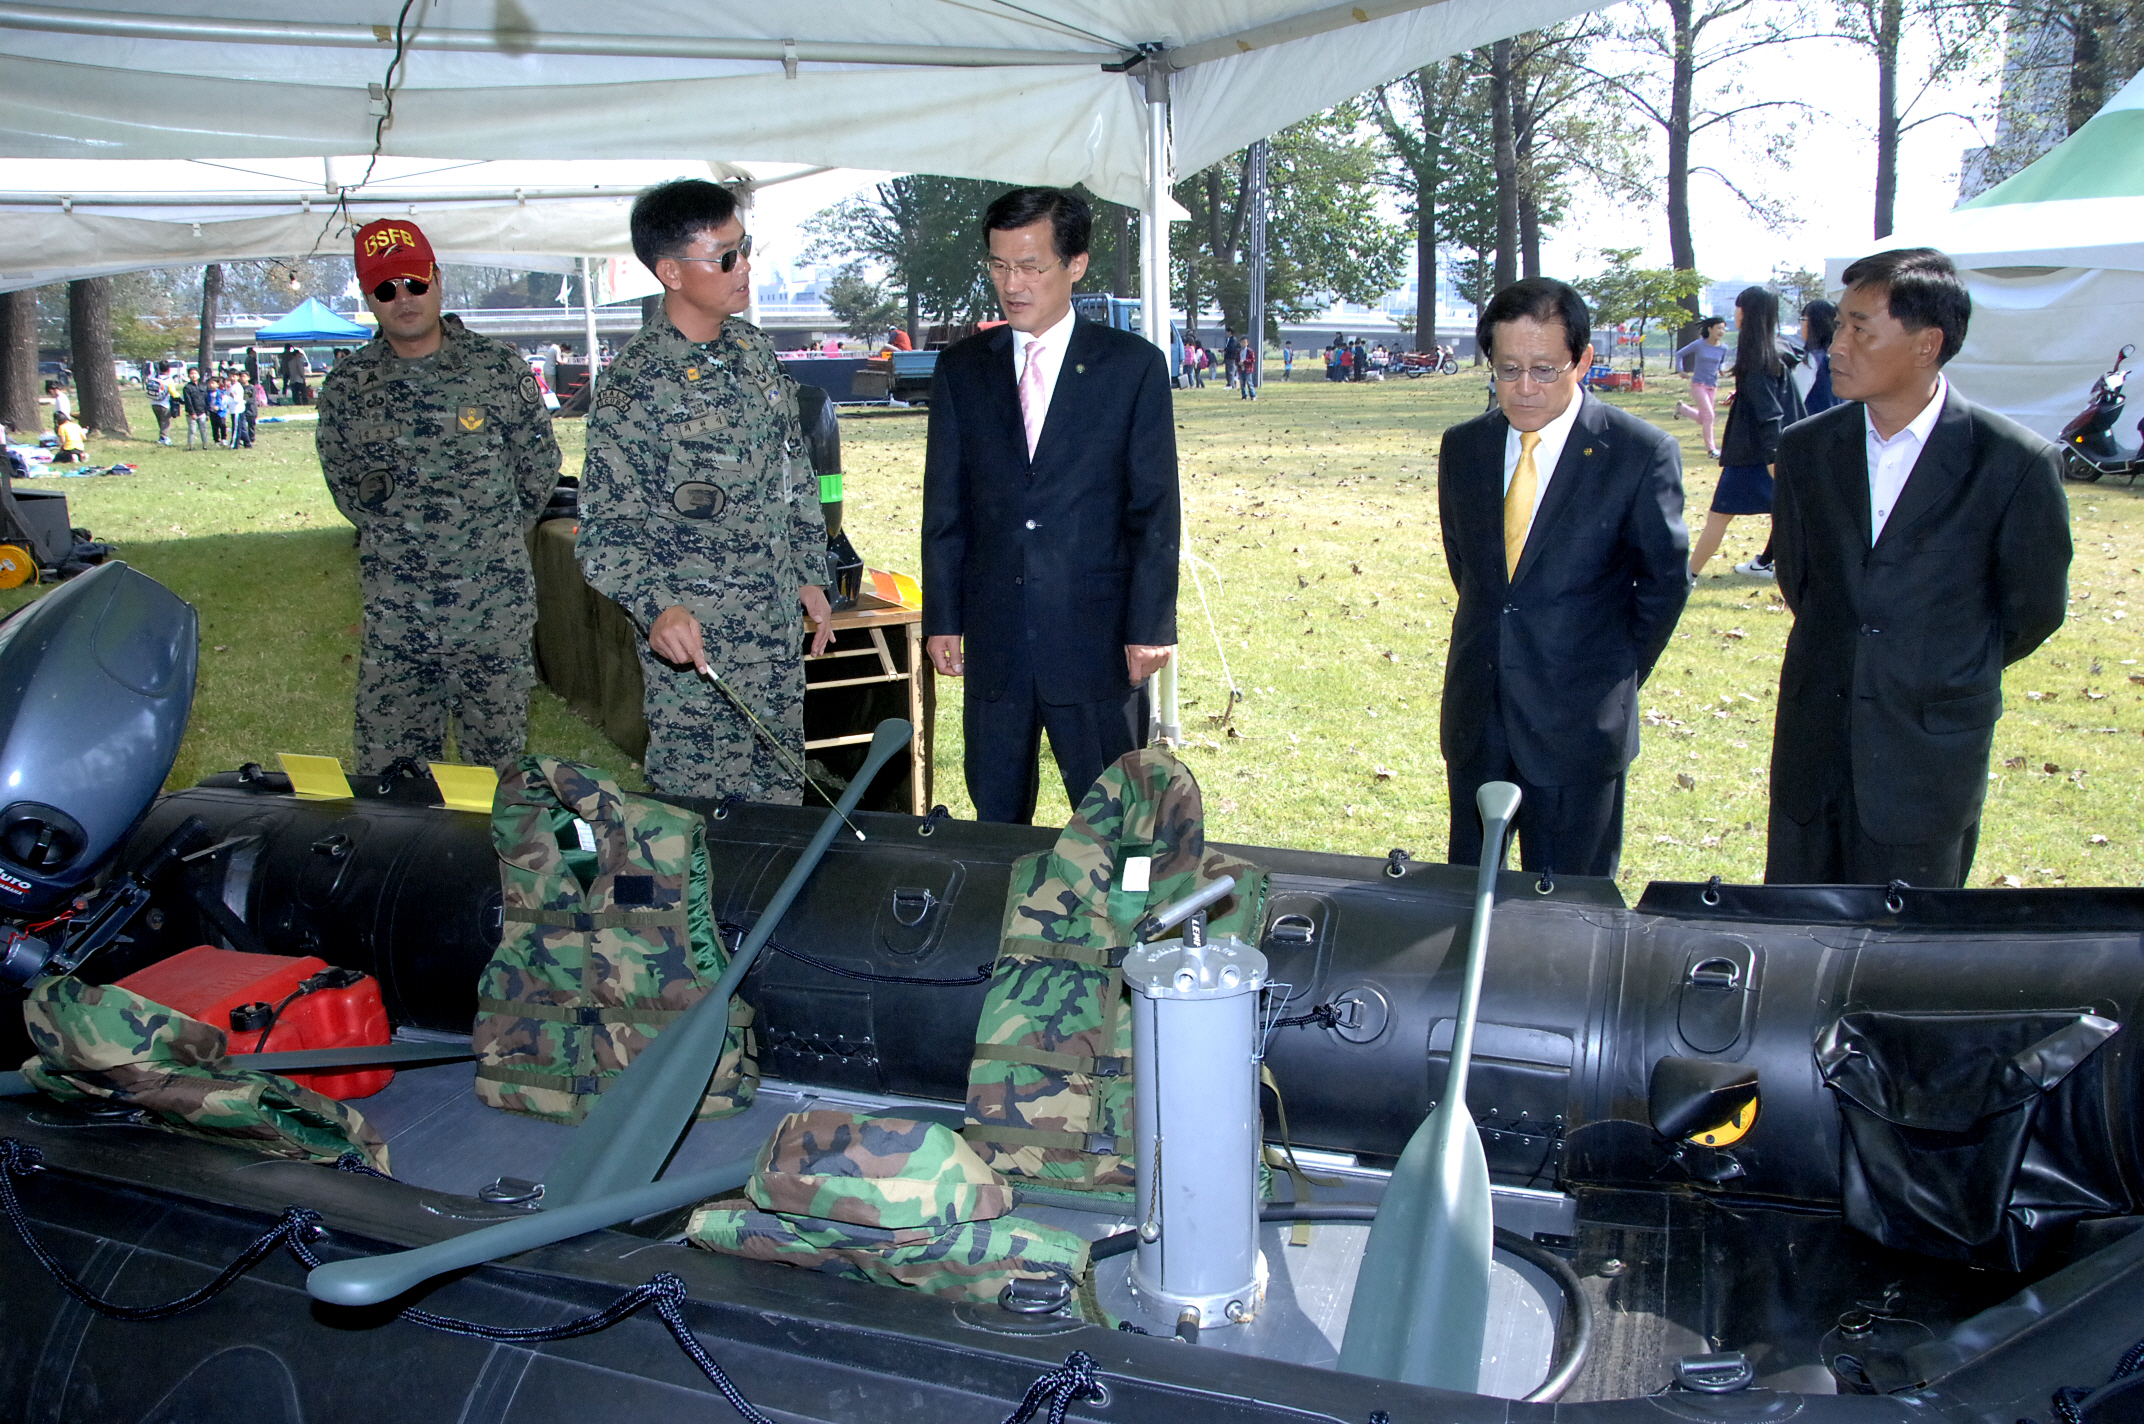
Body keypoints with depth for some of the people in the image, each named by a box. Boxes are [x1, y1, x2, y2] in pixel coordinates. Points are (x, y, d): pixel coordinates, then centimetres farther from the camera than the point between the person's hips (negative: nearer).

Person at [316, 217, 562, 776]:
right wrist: (398, 539, 13)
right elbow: (342, 482, 15)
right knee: (389, 772, 5)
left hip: (495, 608, -1)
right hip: (394, 614, 2)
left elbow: (540, 467, 7)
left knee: (498, 760, 8)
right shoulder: (348, 383, 3)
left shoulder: (498, 366, -2)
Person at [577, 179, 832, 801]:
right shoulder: (634, 385, -16)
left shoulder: (755, 348, 5)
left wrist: (811, 577, 13)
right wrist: (658, 608, -33)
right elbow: (606, 532, -16)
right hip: (693, 645, -6)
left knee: (781, 798, 16)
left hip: (778, 632, 6)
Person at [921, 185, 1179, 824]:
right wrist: (941, 618, 4)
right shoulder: (962, 369, 8)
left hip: (1098, 640, -2)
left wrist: (1150, 626, -6)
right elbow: (944, 507, 9)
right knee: (995, 825, 10)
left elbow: (1155, 509, -2)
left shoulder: (1134, 365, 0)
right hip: (994, 639, 3)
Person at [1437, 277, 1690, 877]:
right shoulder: (1462, 447, 3)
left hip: (1578, 722, -4)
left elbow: (1665, 579, -1)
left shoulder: (1641, 454, -11)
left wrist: (1619, 676, 4)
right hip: (1476, 714, 4)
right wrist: (1494, 644, 13)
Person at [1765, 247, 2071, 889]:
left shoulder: (2016, 463, -11)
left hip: (1930, 754, -3)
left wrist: (1948, 676, 13)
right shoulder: (1805, 450, 1)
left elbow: (2033, 609, 2)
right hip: (1813, 738, 3)